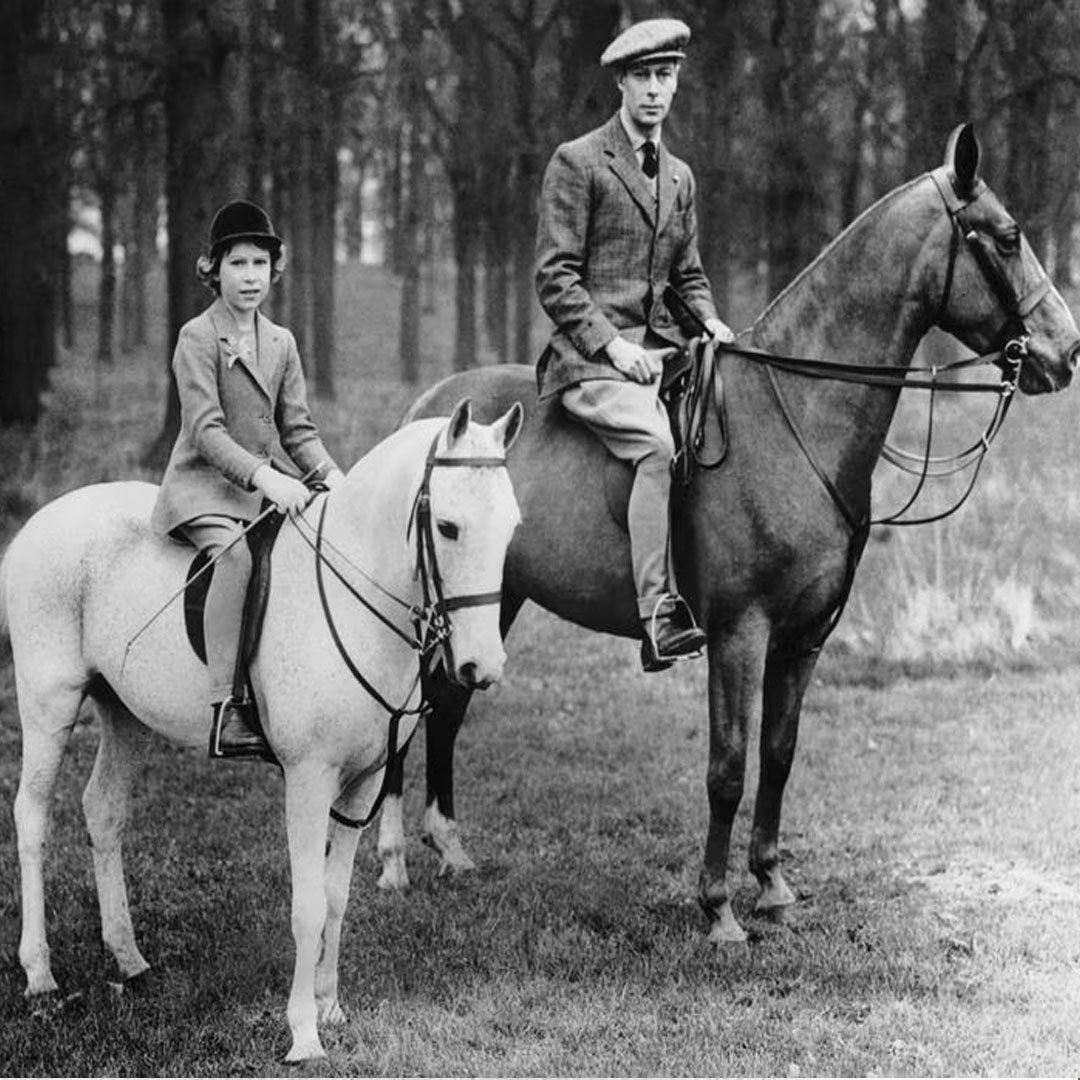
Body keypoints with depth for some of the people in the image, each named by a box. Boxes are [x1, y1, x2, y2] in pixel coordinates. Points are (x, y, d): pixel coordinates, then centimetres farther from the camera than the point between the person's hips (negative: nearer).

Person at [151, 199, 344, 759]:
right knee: (235, 553, -35)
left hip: (271, 486, 7)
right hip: (206, 485, -7)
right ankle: (226, 707, -38)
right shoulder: (197, 338, -5)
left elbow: (297, 429, 13)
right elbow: (205, 430, -16)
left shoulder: (281, 343, 15)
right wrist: (262, 475, -29)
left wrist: (330, 474, -7)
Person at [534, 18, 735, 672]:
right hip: (592, 357, -7)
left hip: (662, 349, 7)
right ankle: (660, 616, -35)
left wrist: (710, 325, 5)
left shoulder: (680, 176, 21)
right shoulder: (577, 163, 0)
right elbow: (555, 277, -5)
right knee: (661, 445, -32)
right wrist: (611, 342, -16)